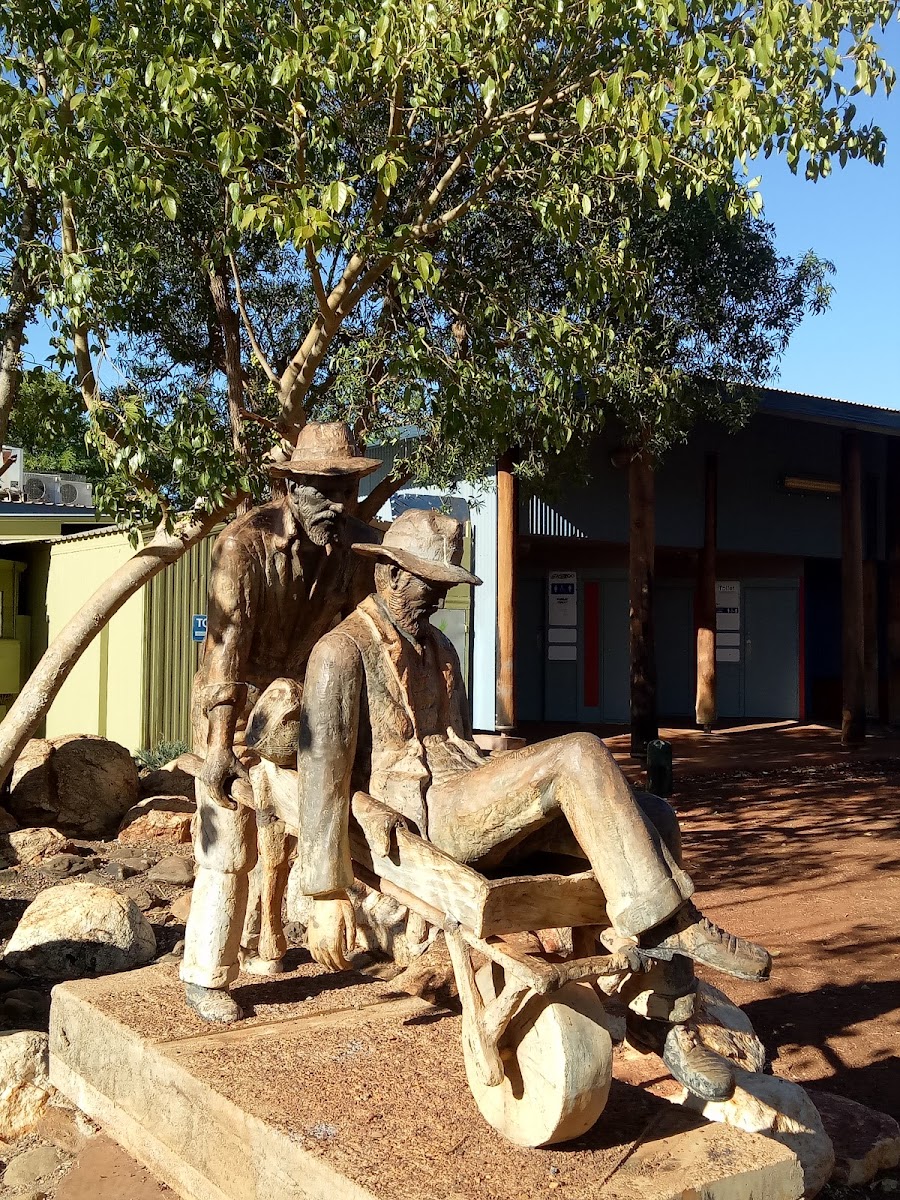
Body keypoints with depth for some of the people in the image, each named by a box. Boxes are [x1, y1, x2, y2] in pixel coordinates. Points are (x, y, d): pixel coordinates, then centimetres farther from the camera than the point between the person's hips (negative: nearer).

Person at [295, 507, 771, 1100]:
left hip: (475, 806, 8)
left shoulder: (439, 649, 23)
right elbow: (323, 775, -10)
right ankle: (672, 924, -24)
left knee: (652, 818, -9)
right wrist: (328, 894, -15)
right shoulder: (342, 653, -3)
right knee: (579, 754, -29)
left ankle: (667, 1021, -9)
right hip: (424, 814, -8)